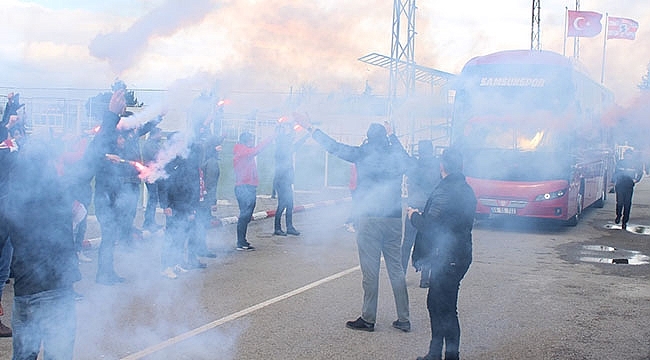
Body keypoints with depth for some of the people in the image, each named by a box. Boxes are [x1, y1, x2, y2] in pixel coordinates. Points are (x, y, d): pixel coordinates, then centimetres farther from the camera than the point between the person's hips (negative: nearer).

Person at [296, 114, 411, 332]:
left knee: (370, 270, 1)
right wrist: (392, 135, 41)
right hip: (394, 219, 4)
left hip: (369, 218, -4)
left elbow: (334, 147, 0)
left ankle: (368, 319, 8)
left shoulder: (363, 154, -4)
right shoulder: (397, 156, 7)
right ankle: (403, 319, 14)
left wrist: (310, 128, 9)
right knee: (396, 269, 9)